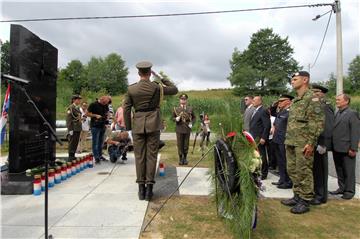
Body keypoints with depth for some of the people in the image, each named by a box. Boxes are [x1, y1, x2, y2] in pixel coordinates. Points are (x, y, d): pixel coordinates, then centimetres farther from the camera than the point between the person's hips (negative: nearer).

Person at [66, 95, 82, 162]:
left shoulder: (78, 108, 14)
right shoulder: (71, 108, -10)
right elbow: (68, 119, -14)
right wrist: (70, 129, -18)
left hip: (78, 128, 8)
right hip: (73, 129, -8)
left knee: (76, 143, 11)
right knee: (72, 143, -2)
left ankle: (73, 156, 20)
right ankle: (70, 157, 5)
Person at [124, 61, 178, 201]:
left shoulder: (131, 89, 0)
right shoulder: (156, 87, -4)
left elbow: (126, 109, 1)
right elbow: (174, 90, 9)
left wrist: (128, 127, 8)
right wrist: (162, 79, 13)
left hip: (138, 125, 1)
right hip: (153, 124, -1)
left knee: (139, 156, 7)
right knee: (151, 155, 4)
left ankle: (141, 189, 11)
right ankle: (149, 188, 6)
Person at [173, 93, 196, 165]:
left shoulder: (190, 109, 7)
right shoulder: (176, 109, 3)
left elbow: (194, 117, 14)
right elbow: (172, 117, 7)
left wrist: (192, 123, -2)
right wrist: (176, 119, -14)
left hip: (187, 129, 1)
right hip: (179, 129, -1)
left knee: (186, 145, 7)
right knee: (180, 145, 2)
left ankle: (185, 158, 23)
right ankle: (180, 158, 15)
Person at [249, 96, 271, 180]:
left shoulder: (263, 111, -13)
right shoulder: (255, 111, 16)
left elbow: (267, 126, -17)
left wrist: (263, 138, -20)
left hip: (260, 139, -8)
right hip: (254, 138, 8)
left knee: (262, 156, 3)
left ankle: (264, 174, 15)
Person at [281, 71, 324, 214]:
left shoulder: (312, 98, -9)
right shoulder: (295, 100, 18)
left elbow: (318, 122, -15)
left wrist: (311, 142, -18)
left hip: (303, 143, -9)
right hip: (291, 143, 9)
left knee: (304, 172, -1)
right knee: (292, 171, 14)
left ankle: (305, 201, 11)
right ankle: (297, 196, 26)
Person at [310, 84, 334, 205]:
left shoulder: (326, 107, -10)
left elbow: (328, 127, -18)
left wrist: (323, 145, -21)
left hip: (319, 145, -7)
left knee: (320, 171, 3)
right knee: (313, 169, 15)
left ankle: (321, 196, 14)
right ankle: (315, 192, 27)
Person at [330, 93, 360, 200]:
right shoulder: (337, 114, 15)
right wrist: (332, 145, 8)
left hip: (346, 149, -7)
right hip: (336, 148, 7)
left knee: (348, 171, 4)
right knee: (339, 170, 14)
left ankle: (349, 191, 15)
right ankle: (341, 188, 26)